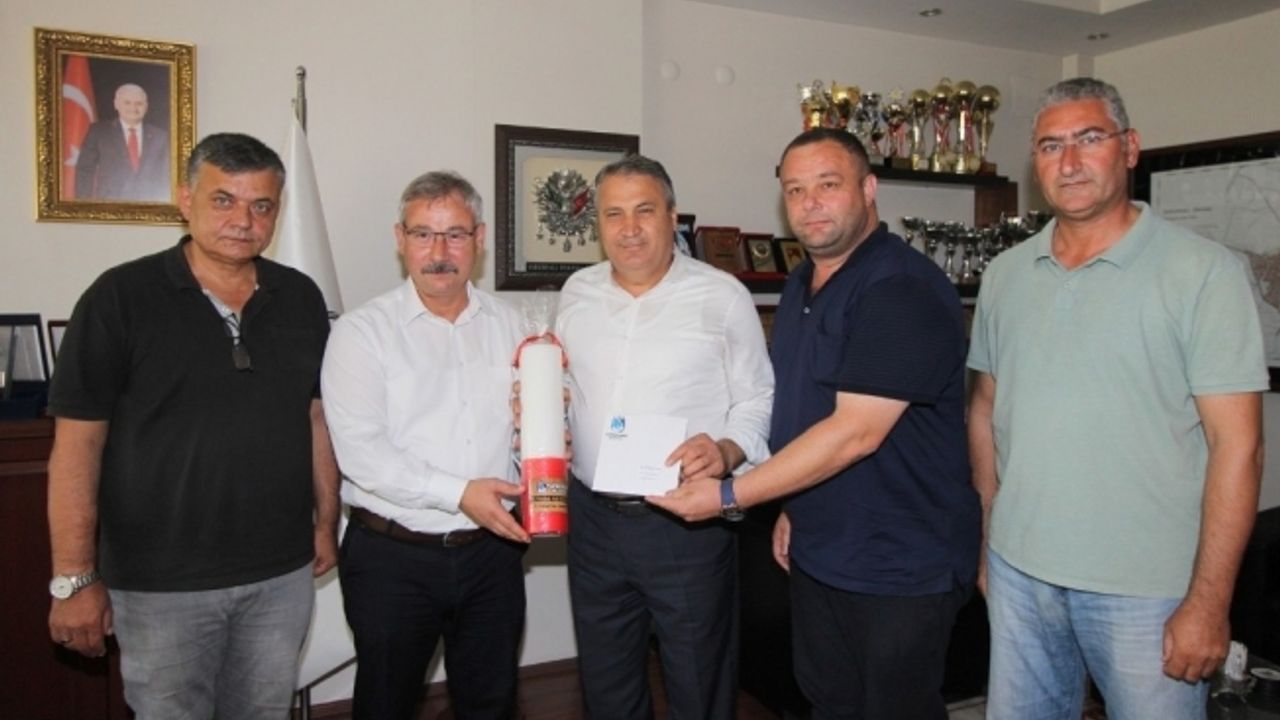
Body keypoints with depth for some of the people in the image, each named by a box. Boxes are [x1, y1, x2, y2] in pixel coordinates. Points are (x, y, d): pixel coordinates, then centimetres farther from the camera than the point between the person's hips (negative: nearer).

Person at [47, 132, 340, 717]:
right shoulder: (120, 297, -9)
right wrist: (74, 578, -9)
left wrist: (326, 521, 9)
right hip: (160, 583, -3)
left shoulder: (300, 298, 3)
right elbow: (78, 443, -9)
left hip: (282, 575, 4)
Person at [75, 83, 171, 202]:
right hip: (109, 206, -1)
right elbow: (85, 170, 4)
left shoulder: (161, 136, 8)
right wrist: (84, 205, -4)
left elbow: (166, 175, 10)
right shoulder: (99, 131, 6)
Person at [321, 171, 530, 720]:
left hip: (491, 549, 4)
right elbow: (360, 452, -16)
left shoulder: (509, 324, 6)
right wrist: (459, 493, -21)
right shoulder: (363, 331, -6)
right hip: (393, 556, -3)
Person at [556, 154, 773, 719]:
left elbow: (758, 399, -4)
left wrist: (727, 450, -22)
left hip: (688, 522, -4)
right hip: (593, 518, 4)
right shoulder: (577, 293, 7)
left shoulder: (723, 297, -7)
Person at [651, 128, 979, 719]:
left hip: (902, 565, -8)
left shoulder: (904, 289, -20)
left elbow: (855, 432, -26)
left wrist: (729, 495, -23)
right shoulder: (801, 288, 8)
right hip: (817, 554, 8)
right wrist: (794, 508, 12)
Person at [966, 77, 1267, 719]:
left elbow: (1236, 443, -11)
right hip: (1019, 570, 4)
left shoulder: (1203, 270, -8)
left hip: (1146, 589, -4)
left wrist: (1209, 601, -13)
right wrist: (990, 534, 9)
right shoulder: (1005, 275, 6)